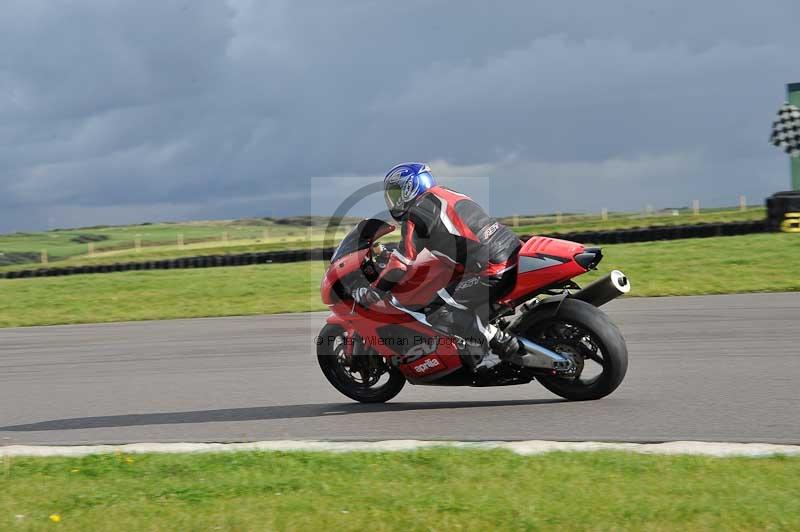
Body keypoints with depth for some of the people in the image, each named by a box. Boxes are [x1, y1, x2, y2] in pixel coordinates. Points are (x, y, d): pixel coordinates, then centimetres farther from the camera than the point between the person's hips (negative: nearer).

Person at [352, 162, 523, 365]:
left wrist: (371, 294, 4)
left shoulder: (417, 212, -4)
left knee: (438, 313, -7)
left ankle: (500, 341, -11)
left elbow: (403, 263, -6)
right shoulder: (445, 195, 23)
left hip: (493, 270, -9)